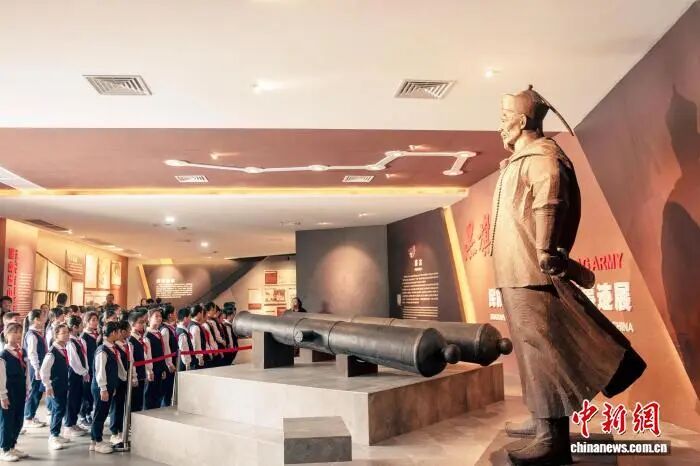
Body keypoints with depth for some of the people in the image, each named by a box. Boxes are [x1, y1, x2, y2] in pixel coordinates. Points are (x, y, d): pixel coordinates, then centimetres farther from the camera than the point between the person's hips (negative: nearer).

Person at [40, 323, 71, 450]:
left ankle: (56, 434, 27)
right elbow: (43, 371, -19)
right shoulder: (52, 352, -19)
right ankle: (53, 437, 4)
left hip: (64, 385, 8)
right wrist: (48, 386, -17)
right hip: (55, 386, -8)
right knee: (58, 410, -7)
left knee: (61, 410, 14)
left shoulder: (64, 350, 6)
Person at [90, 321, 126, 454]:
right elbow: (100, 371, -20)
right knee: (100, 414, 2)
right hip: (101, 388, -9)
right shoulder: (102, 351, -19)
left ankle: (97, 440, 25)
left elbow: (118, 367, 17)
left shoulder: (112, 349, 8)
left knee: (103, 414, 15)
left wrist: (126, 378, 22)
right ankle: (97, 443, 12)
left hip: (109, 387, 9)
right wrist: (103, 389, -20)